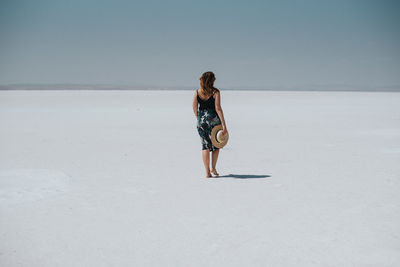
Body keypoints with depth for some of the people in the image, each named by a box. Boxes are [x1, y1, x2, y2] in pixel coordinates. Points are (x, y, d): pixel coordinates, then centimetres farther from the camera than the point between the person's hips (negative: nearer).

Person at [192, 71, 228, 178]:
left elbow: (195, 108, 6)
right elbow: (218, 108, -14)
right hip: (213, 119, -3)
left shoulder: (197, 92, 1)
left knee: (205, 145, 7)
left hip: (201, 120, 3)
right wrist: (224, 125, -14)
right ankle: (213, 168, 14)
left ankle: (207, 172, 4)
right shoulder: (215, 92, -8)